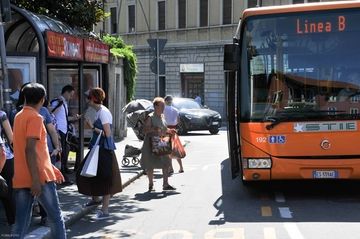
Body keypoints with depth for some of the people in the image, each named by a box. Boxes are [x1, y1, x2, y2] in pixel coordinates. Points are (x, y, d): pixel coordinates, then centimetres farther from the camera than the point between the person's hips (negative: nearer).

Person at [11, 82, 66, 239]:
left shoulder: (19, 116, 17)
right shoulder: (35, 117, -10)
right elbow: (30, 150, -20)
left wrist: (51, 168, 28)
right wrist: (35, 179, -22)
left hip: (21, 179, 7)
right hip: (39, 177, -7)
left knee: (21, 222, 6)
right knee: (55, 216, 7)